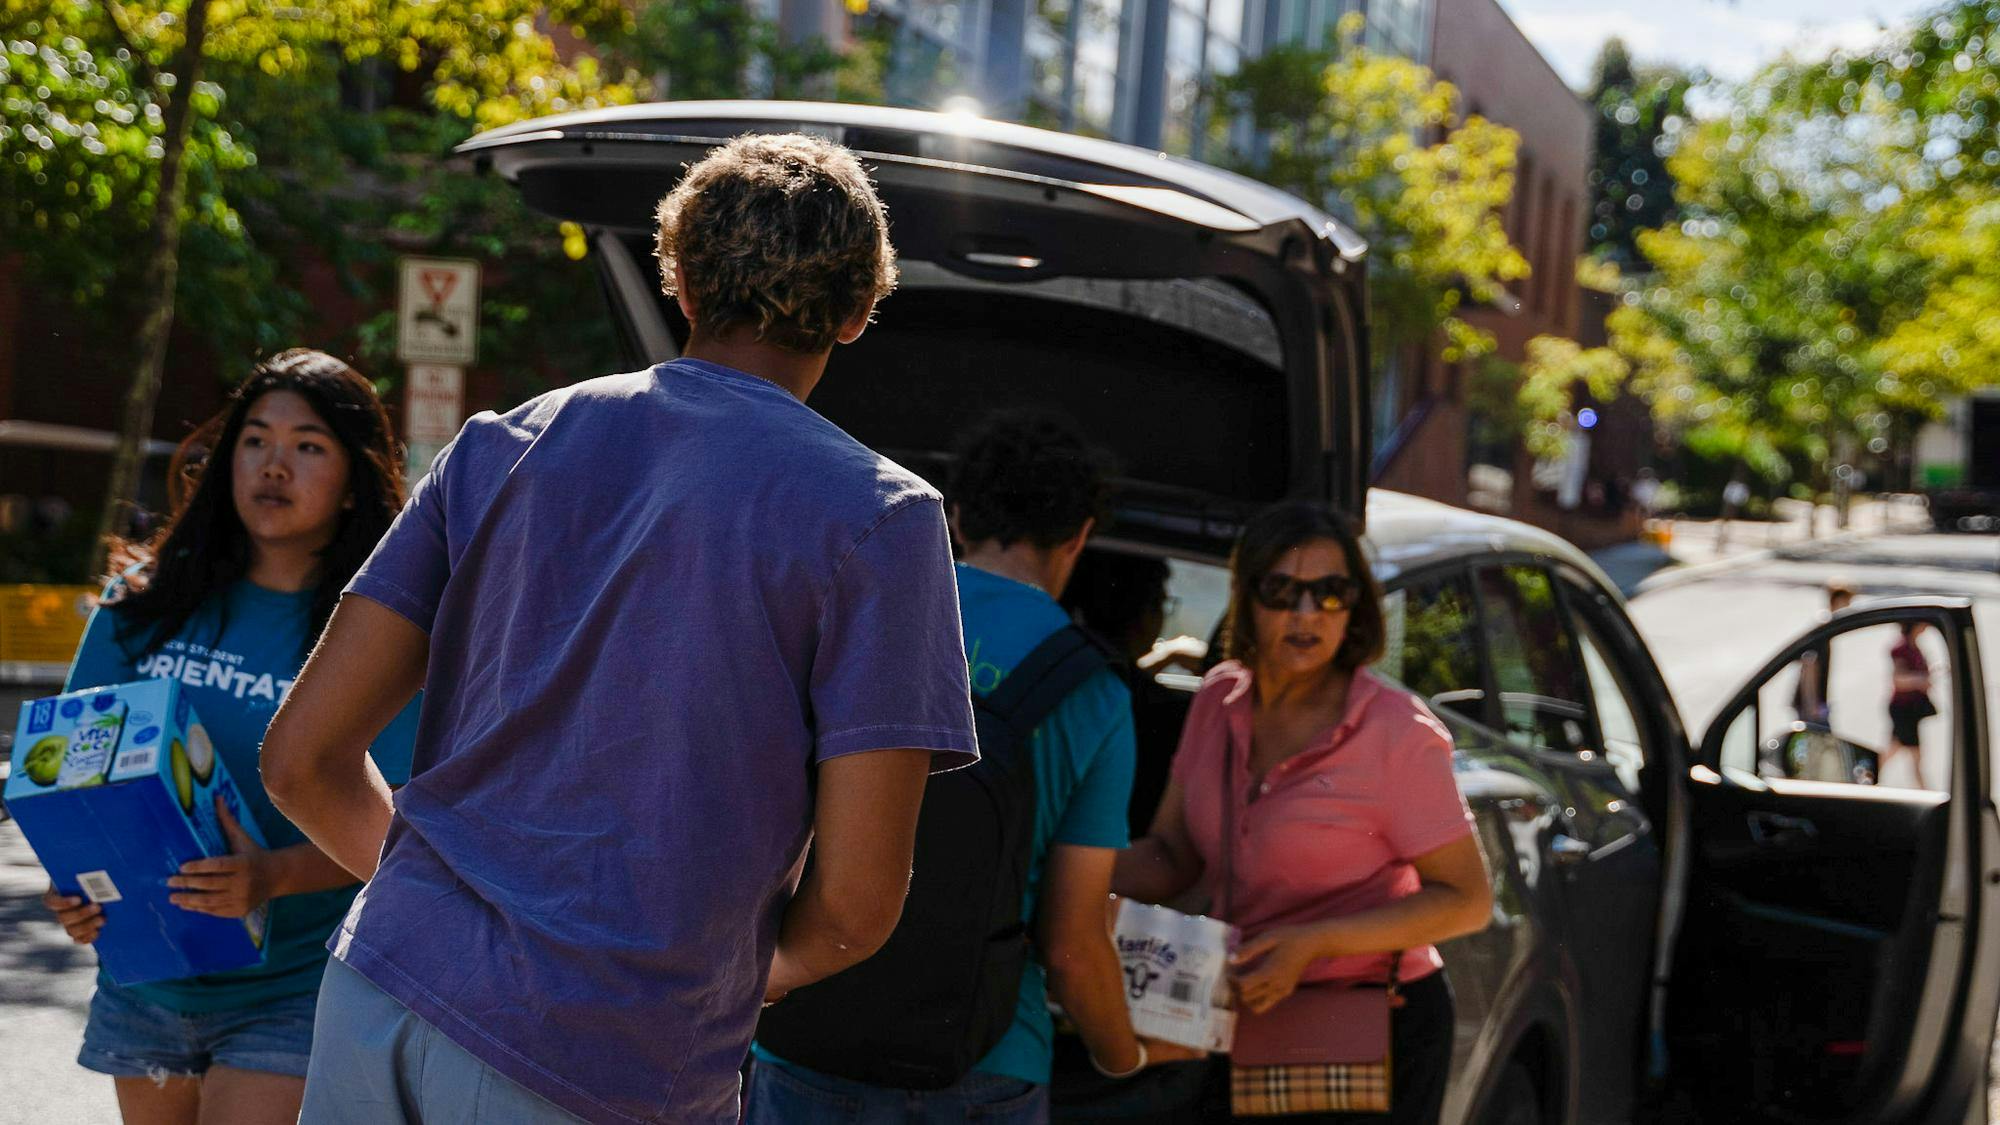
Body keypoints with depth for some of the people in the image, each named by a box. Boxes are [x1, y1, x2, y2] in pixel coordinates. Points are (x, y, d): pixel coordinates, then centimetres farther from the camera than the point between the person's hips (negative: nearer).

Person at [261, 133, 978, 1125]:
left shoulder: (503, 443, 8)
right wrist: (766, 970, 13)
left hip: (381, 989, 5)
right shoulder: (881, 518, -4)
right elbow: (856, 901, -9)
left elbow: (301, 759, 5)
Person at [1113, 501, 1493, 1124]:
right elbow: (1170, 855, 4)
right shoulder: (1221, 698, -1)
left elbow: (1468, 900, -15)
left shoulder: (1399, 732, -18)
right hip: (1251, 1017, 5)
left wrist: (1315, 944, -25)